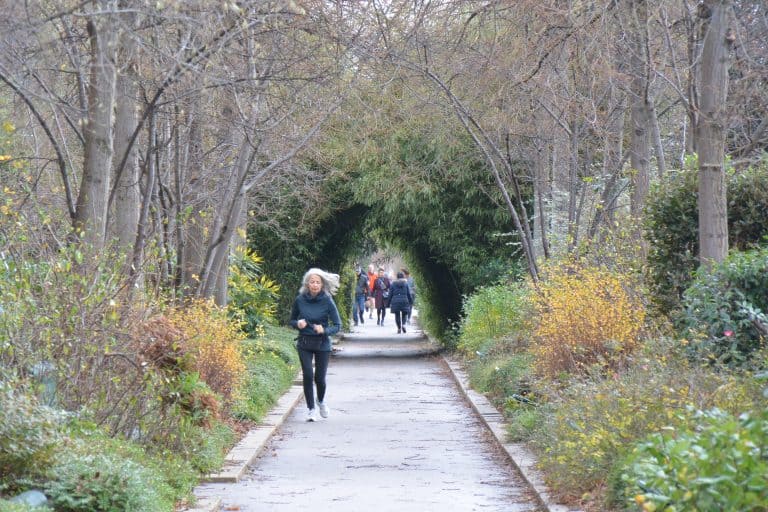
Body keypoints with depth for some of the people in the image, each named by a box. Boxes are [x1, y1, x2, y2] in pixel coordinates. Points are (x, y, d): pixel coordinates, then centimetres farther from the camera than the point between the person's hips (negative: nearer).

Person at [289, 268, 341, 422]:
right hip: (304, 344, 1)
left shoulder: (327, 301, -10)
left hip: (322, 344, -1)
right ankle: (311, 409, 4)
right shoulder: (300, 300, -4)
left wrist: (324, 330, -25)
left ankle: (321, 401, 34)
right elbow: (292, 321, 10)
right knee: (307, 375, -10)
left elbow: (337, 325, -8)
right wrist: (298, 323, -12)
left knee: (320, 377, 2)